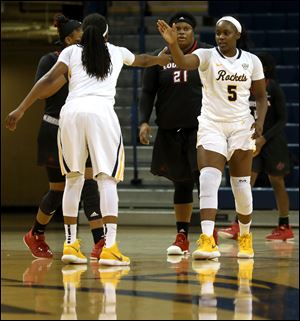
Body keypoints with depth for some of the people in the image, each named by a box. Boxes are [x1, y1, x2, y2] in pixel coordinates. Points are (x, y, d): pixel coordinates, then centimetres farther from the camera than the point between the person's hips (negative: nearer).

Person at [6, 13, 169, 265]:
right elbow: (143, 60, 46)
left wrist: (21, 109, 5)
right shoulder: (117, 52, 24)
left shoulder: (71, 52, 19)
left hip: (71, 112, 1)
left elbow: (49, 80, 5)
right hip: (101, 112, -1)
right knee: (107, 178, -1)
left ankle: (70, 244, 12)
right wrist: (163, 59, 67)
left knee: (73, 179, 14)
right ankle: (110, 247, -13)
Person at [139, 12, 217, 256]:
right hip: (170, 130, 3)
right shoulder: (159, 58, 5)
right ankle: (182, 237, 16)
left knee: (202, 177, -14)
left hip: (200, 128, -3)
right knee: (181, 183, 10)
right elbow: (147, 92, 7)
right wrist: (144, 121, -5)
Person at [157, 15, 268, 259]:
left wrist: (260, 121, -8)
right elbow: (183, 63, -28)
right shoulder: (207, 56, -6)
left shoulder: (251, 61, 1)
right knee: (208, 180, -18)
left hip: (241, 127, 2)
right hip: (211, 126, -2)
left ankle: (245, 236, 30)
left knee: (241, 184, 7)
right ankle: (207, 241, -24)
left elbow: (261, 96, 10)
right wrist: (173, 44, -48)